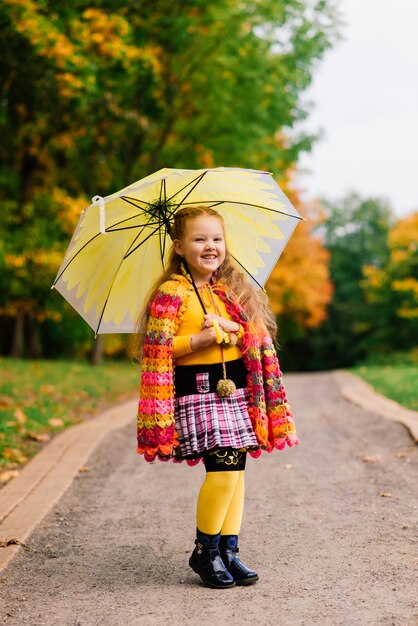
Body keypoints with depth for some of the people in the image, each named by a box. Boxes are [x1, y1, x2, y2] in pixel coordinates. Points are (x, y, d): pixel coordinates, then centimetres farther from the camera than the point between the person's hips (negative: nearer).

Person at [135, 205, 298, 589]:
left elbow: (256, 339, 13)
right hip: (195, 392, -6)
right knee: (225, 468, -14)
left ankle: (228, 551, 15)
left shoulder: (233, 290, 13)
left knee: (236, 470, 4)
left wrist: (229, 328, -7)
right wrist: (200, 339, -20)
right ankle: (205, 552, 5)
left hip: (235, 389, 6)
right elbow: (157, 349, -10)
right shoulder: (171, 293, -5)